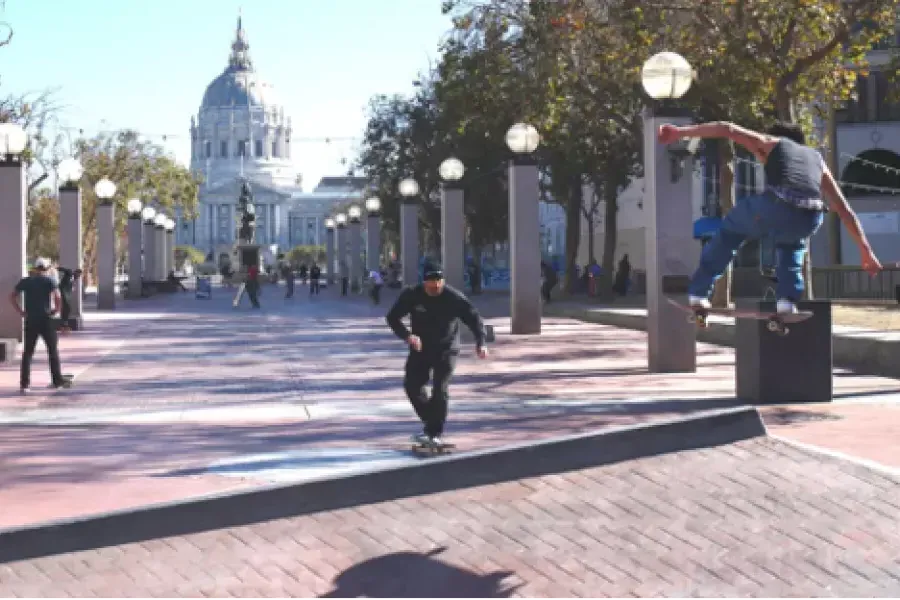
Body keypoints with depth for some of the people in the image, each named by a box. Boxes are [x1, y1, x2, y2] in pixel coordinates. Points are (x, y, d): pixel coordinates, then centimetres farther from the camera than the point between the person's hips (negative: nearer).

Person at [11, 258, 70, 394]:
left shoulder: (25, 281, 9)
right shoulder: (50, 281, -2)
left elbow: (12, 297, 4)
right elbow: (58, 298, -17)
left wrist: (21, 312, 4)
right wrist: (56, 310, -2)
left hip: (30, 321, 3)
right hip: (46, 320, -3)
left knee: (27, 352, 5)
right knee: (53, 350, 10)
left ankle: (24, 383, 0)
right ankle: (57, 380, 14)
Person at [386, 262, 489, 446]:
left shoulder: (454, 297, -16)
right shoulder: (411, 296, -11)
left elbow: (474, 318, -14)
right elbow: (392, 318, -9)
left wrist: (480, 343, -30)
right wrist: (407, 335, -28)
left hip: (446, 350, -3)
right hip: (420, 348, 3)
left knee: (440, 389, -12)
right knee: (412, 385, -1)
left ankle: (434, 433, -5)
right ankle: (431, 421, 21)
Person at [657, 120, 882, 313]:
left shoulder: (770, 143, 31)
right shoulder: (817, 158, 38)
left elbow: (727, 129, 18)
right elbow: (845, 210, 37)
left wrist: (679, 132, 17)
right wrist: (865, 250, 40)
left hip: (775, 207, -3)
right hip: (809, 219, 3)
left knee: (731, 229, 29)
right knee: (792, 243, 39)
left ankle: (698, 292, 26)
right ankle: (788, 300, 20)